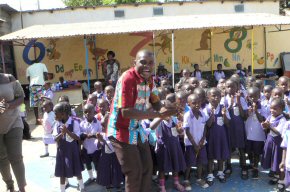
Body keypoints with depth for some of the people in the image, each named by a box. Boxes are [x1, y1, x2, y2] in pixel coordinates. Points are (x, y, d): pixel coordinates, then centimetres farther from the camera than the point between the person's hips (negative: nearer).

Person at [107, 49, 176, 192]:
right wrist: (158, 114, -34)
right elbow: (126, 112, -33)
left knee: (147, 166, 19)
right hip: (122, 132, -8)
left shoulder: (149, 79, 0)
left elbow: (156, 103, 7)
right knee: (134, 171, 4)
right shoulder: (127, 79, -26)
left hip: (137, 130, 8)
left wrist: (168, 110, -16)